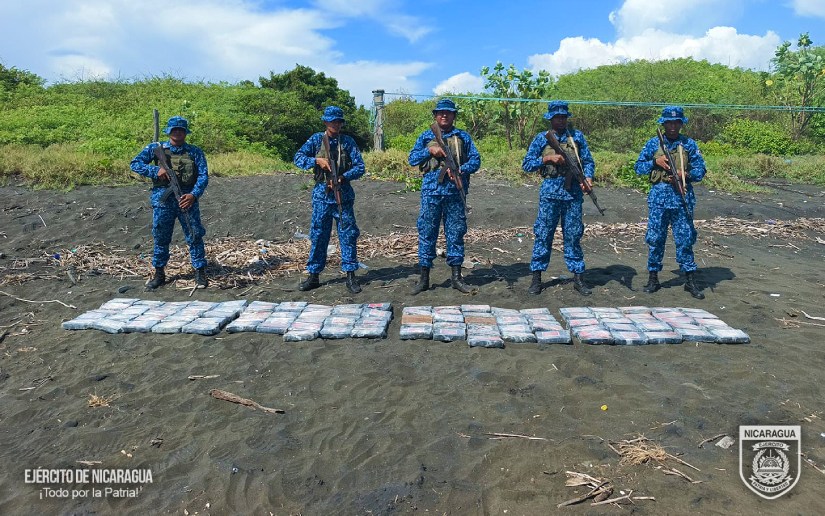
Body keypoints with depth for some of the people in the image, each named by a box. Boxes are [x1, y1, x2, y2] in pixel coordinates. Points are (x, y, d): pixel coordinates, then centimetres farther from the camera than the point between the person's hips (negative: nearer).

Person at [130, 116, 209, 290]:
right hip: (162, 200, 1)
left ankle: (200, 273, 11)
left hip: (186, 199, -1)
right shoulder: (156, 148, 7)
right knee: (160, 237, 9)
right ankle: (159, 273, 22)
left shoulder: (195, 152, 5)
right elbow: (134, 164, 4)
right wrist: (156, 170, -11)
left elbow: (203, 175, -2)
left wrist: (194, 195, -17)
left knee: (194, 236, -1)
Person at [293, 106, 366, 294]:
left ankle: (350, 276, 8)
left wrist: (342, 178, -17)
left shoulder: (348, 141, 3)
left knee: (348, 235, -1)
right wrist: (317, 161, -18)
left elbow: (360, 167, -2)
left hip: (343, 195, 0)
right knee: (318, 235, 5)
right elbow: (298, 158, -2)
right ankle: (313, 276, 14)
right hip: (321, 194, 0)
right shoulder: (316, 139, 5)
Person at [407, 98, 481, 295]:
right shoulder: (426, 136, 13)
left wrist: (461, 170, -14)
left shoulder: (463, 137, 12)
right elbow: (412, 159, 8)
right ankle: (424, 277, 8)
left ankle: (456, 277, 13)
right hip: (431, 190, 0)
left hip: (455, 191, 0)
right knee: (427, 233, 0)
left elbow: (475, 159, 5)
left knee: (456, 233, 4)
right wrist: (429, 150, -8)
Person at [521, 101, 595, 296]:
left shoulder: (577, 136, 12)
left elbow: (588, 161, 10)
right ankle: (536, 277, 8)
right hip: (550, 190, -1)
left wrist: (588, 177, -10)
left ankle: (578, 277, 12)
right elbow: (526, 164, 3)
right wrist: (548, 158, -10)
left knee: (573, 235, 5)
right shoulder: (541, 138, 8)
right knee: (543, 234, 1)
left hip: (573, 190, 1)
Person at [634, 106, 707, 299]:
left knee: (685, 238, 2)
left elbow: (700, 169, 6)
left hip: (682, 196, 0)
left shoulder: (689, 144, 7)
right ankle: (653, 278, 13)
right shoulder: (653, 143, 8)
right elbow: (638, 167, 8)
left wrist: (686, 175, -13)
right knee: (655, 238, 3)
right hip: (659, 195, 0)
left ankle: (690, 280, 10)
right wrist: (655, 162, -9)